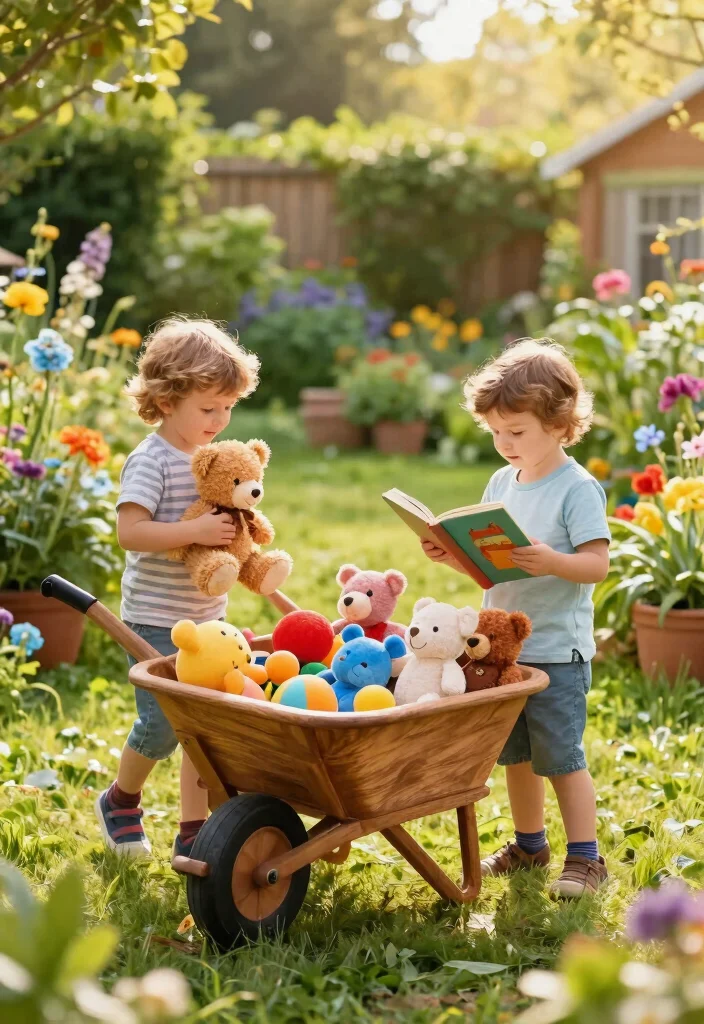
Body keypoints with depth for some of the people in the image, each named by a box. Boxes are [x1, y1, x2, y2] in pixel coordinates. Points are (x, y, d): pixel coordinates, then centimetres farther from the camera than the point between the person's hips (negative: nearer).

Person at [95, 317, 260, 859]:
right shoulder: (151, 461, -15)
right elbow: (130, 531, -25)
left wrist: (242, 531, 0)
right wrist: (197, 531, -30)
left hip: (205, 617, 7)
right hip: (155, 620, -7)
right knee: (163, 723, -4)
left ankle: (194, 833, 16)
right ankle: (120, 801, 24)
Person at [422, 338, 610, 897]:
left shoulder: (577, 488, -12)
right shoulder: (502, 484, 9)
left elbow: (598, 563, -18)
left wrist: (551, 562, -34)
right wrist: (453, 555, -3)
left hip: (557, 652, -7)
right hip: (504, 647, 7)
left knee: (560, 756, -3)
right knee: (515, 754, 16)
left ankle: (585, 856, 7)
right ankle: (530, 844, 32)